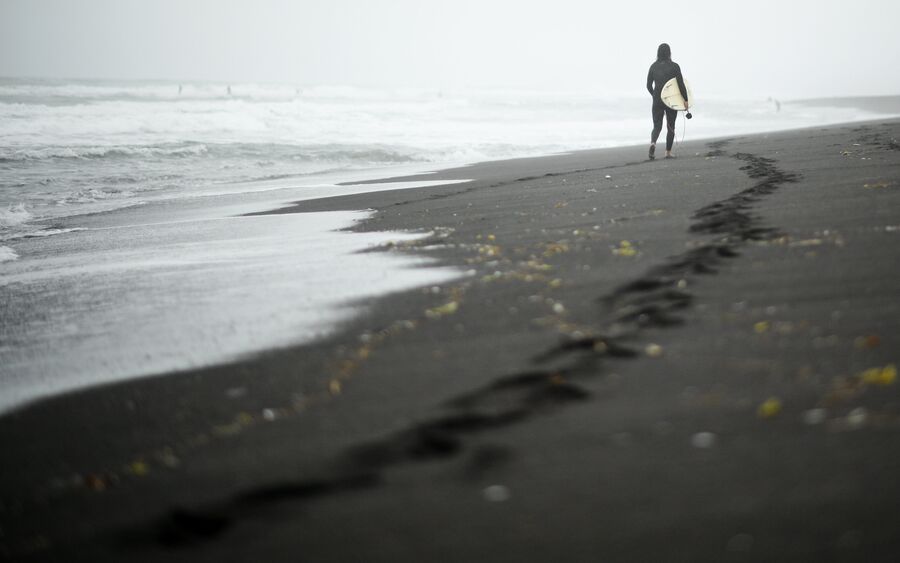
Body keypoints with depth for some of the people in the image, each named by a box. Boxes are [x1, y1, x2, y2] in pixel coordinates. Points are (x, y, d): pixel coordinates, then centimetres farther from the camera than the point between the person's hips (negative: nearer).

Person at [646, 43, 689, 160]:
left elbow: (649, 85, 5)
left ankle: (653, 142, -26)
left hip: (657, 101, 2)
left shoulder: (654, 66, 1)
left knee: (657, 126, 4)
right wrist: (685, 99, -5)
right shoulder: (674, 66, -7)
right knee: (671, 126, 13)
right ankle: (668, 152, 11)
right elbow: (681, 84, -11)